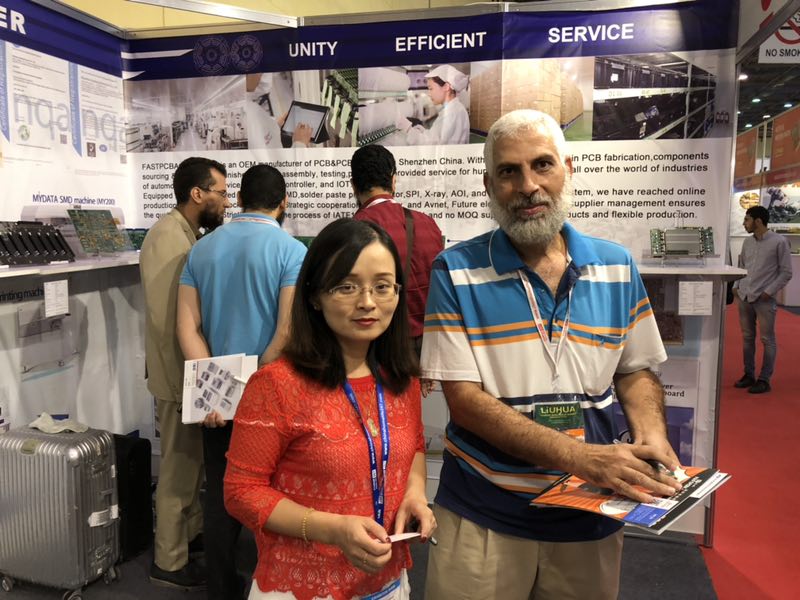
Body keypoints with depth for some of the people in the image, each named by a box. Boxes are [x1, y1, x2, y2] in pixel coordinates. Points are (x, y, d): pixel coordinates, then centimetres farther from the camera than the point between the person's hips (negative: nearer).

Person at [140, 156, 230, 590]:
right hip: (180, 375, -10)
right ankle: (169, 563, 17)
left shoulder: (186, 234, 10)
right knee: (179, 465, 2)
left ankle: (193, 530, 38)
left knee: (192, 459, 21)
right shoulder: (169, 237, -21)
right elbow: (172, 321, -26)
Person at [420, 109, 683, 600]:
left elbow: (636, 372, 11)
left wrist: (652, 435, -10)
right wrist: (578, 456, -24)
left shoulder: (618, 267, 1)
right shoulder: (456, 272, -10)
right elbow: (465, 399, -15)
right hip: (482, 516, -3)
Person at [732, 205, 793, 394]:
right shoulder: (747, 242, 10)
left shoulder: (779, 242, -6)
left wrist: (768, 292, -11)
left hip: (764, 299, -6)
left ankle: (764, 379, 8)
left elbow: (786, 272, -5)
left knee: (767, 339, 2)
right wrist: (736, 286, 7)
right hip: (744, 297, 6)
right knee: (747, 337, 11)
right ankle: (749, 375, 21)